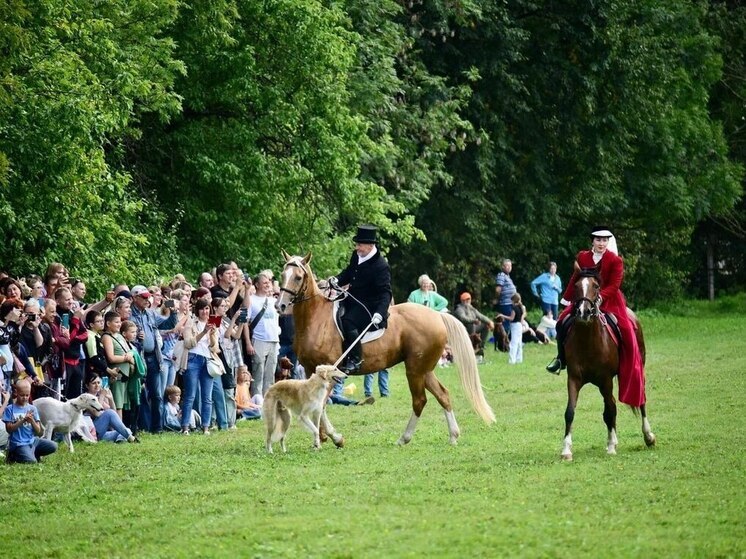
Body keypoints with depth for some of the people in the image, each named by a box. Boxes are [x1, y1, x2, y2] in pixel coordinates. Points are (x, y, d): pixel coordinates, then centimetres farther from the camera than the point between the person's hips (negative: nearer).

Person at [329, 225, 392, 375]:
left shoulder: (381, 266, -20)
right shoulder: (356, 256, 5)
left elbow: (385, 293, -23)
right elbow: (348, 273, 20)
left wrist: (380, 313, -37)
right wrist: (336, 280, -2)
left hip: (368, 306, -9)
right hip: (352, 300, 9)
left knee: (347, 323, -31)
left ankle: (355, 360, -23)